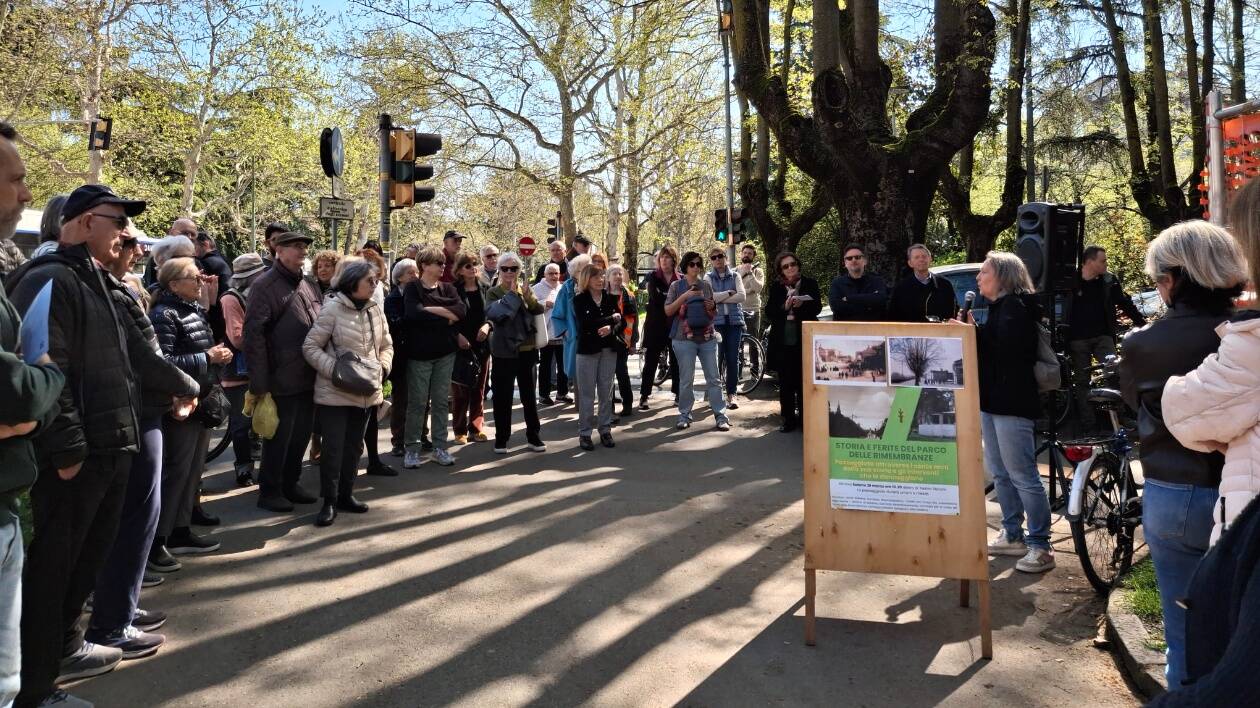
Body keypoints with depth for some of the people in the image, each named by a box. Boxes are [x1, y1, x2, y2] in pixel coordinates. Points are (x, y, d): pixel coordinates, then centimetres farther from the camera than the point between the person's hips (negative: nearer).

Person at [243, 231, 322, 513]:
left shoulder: (309, 285, 12)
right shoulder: (266, 286, -10)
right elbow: (253, 335, -15)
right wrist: (260, 382, -19)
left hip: (309, 379, 7)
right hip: (283, 381, -7)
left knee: (301, 435, 16)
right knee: (279, 438, 5)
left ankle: (290, 484, 32)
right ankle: (269, 491, 21)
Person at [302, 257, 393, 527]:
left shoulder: (375, 310, 5)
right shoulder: (332, 308, -11)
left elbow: (386, 345, 16)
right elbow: (310, 347, -10)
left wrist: (383, 367, -1)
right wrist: (335, 370, -19)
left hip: (366, 392, 6)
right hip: (335, 392, -6)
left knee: (354, 447, 15)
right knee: (333, 448, -1)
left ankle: (345, 495, 28)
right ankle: (329, 502, 10)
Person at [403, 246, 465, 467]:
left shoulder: (448, 288, 9)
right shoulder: (413, 288, -4)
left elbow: (462, 310, -9)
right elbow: (414, 314, -21)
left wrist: (431, 310, -15)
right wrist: (446, 318, -11)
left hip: (445, 353, 4)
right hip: (420, 353, -4)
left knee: (441, 401, 8)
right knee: (417, 402, 1)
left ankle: (440, 447, 16)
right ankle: (412, 449, 10)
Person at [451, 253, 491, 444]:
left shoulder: (485, 290, 8)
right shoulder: (454, 291, -4)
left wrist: (487, 325, -7)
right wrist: (458, 335, -15)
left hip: (482, 345, 4)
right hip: (460, 345, -4)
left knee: (479, 389, 9)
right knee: (460, 390, 0)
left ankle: (476, 427, 18)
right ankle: (460, 430, 10)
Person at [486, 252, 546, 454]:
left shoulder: (525, 289, 9)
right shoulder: (494, 292, -1)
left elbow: (540, 310, 0)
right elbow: (493, 313, -19)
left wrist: (528, 297, -17)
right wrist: (511, 294, -19)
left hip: (527, 349, 3)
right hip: (504, 350, -3)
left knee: (529, 394, 10)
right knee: (502, 397, 2)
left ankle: (533, 436, 18)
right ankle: (501, 438, 12)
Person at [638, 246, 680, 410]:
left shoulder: (681, 279, 3)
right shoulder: (653, 277, 0)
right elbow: (655, 298, -13)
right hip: (656, 325, -1)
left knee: (676, 361, 6)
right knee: (650, 361, 0)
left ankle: (678, 393, 18)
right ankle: (644, 396, 5)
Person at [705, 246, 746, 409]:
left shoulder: (735, 276, 9)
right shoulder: (708, 277, 7)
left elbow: (742, 296, -5)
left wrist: (719, 298, -9)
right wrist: (729, 293, -7)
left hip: (734, 320, 1)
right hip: (716, 321, -1)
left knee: (733, 358, -1)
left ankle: (731, 394, 6)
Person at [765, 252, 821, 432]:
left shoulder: (810, 283, 4)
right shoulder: (776, 287, 8)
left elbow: (817, 308, -4)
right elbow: (769, 312, 1)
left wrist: (802, 305, -22)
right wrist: (785, 307, -17)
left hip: (805, 339, -1)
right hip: (782, 340, 1)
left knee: (803, 381, 1)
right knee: (785, 382, 5)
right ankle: (787, 419, 12)